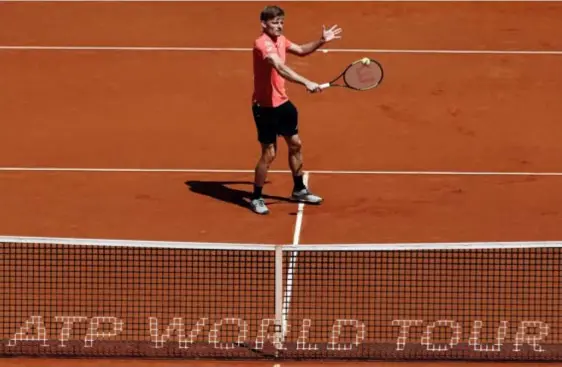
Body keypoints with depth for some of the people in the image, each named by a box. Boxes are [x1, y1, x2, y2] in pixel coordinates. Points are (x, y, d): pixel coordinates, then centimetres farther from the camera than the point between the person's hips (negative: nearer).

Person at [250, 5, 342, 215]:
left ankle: (299, 190, 35)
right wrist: (306, 83, -51)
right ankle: (256, 198, 13)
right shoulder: (263, 44, -26)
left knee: (295, 144, 18)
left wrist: (321, 41, 5)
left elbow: (301, 51, 21)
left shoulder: (280, 39, 3)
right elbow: (281, 69, -41)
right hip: (265, 107, -9)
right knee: (269, 153, -3)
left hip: (282, 102, 9)